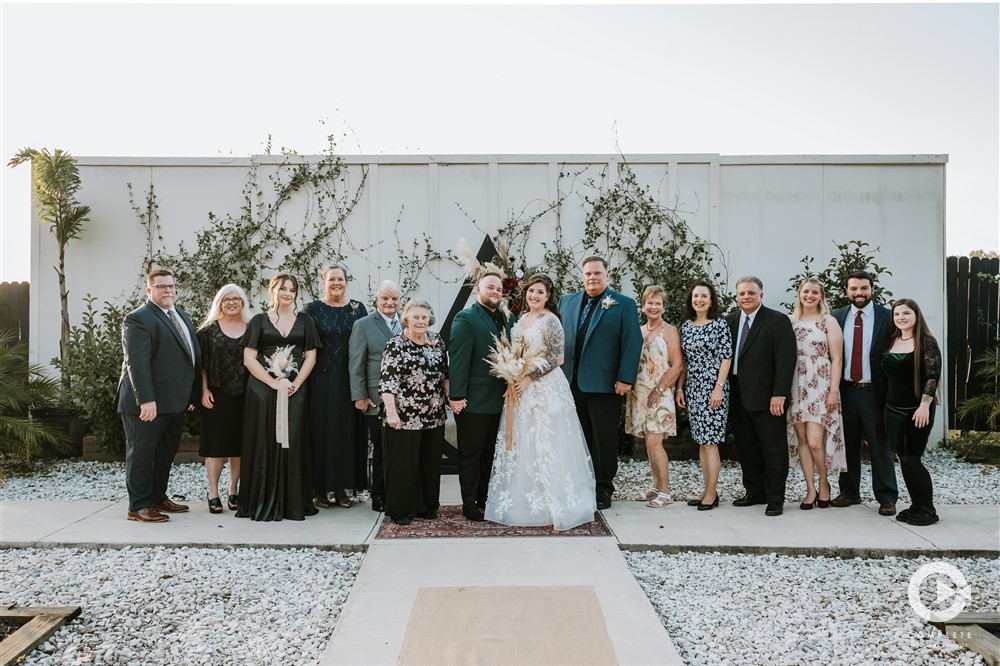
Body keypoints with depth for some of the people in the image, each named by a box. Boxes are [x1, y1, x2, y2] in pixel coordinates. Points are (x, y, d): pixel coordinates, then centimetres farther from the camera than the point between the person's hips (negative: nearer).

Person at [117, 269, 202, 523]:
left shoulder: (181, 315, 15)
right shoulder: (138, 319, -13)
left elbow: (193, 355, 18)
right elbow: (137, 363, -22)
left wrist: (193, 394, 15)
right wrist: (146, 400, -28)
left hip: (175, 402, 9)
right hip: (149, 403, -9)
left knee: (166, 453, 17)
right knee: (142, 453, 1)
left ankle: (158, 498, 29)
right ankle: (138, 506, 9)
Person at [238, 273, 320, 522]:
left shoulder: (304, 320, 10)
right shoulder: (259, 321, 5)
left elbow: (311, 356, 6)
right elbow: (249, 358, -1)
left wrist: (296, 383, -8)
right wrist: (274, 383, -11)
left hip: (296, 390, 1)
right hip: (263, 390, -1)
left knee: (293, 444, 1)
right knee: (265, 444, 0)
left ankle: (293, 503, 7)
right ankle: (264, 503, 8)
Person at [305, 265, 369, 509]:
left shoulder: (357, 308, 6)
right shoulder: (313, 309, 1)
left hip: (349, 381, 2)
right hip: (321, 380, -2)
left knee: (347, 431, 5)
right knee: (321, 431, 2)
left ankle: (341, 488, 15)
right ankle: (320, 489, 10)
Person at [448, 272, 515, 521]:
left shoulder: (507, 319, 12)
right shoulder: (465, 318, -9)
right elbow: (458, 359, -15)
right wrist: (457, 396, -20)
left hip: (499, 400, 7)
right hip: (474, 400, -7)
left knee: (490, 452, 15)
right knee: (471, 453, 4)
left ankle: (485, 498, 26)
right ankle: (469, 503, 13)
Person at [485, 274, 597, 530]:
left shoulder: (550, 320, -11)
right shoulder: (521, 319, 12)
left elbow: (556, 358, -16)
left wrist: (528, 379, -17)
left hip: (545, 390, -8)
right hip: (521, 389, 8)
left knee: (544, 446, -3)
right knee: (521, 445, 10)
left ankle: (552, 505, 7)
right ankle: (525, 499, 20)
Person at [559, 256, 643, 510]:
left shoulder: (624, 304, -1)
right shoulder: (566, 302, 12)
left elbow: (632, 343, -6)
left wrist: (625, 379, -12)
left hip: (604, 383, -4)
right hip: (571, 382, 4)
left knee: (604, 439, 4)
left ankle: (603, 489, 15)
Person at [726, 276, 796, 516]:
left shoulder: (778, 321, -6)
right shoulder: (730, 321, 10)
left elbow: (786, 361, -11)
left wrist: (779, 394, -17)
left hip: (766, 396, -6)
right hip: (739, 396, 6)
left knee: (774, 449, 1)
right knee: (746, 448, 13)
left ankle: (775, 499, 10)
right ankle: (755, 493, 25)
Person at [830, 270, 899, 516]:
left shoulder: (887, 317, -2)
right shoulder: (836, 317, 6)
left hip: (874, 392, -3)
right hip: (845, 391, 3)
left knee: (880, 445, 3)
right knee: (847, 444, 11)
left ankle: (886, 497, 11)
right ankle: (849, 492, 23)